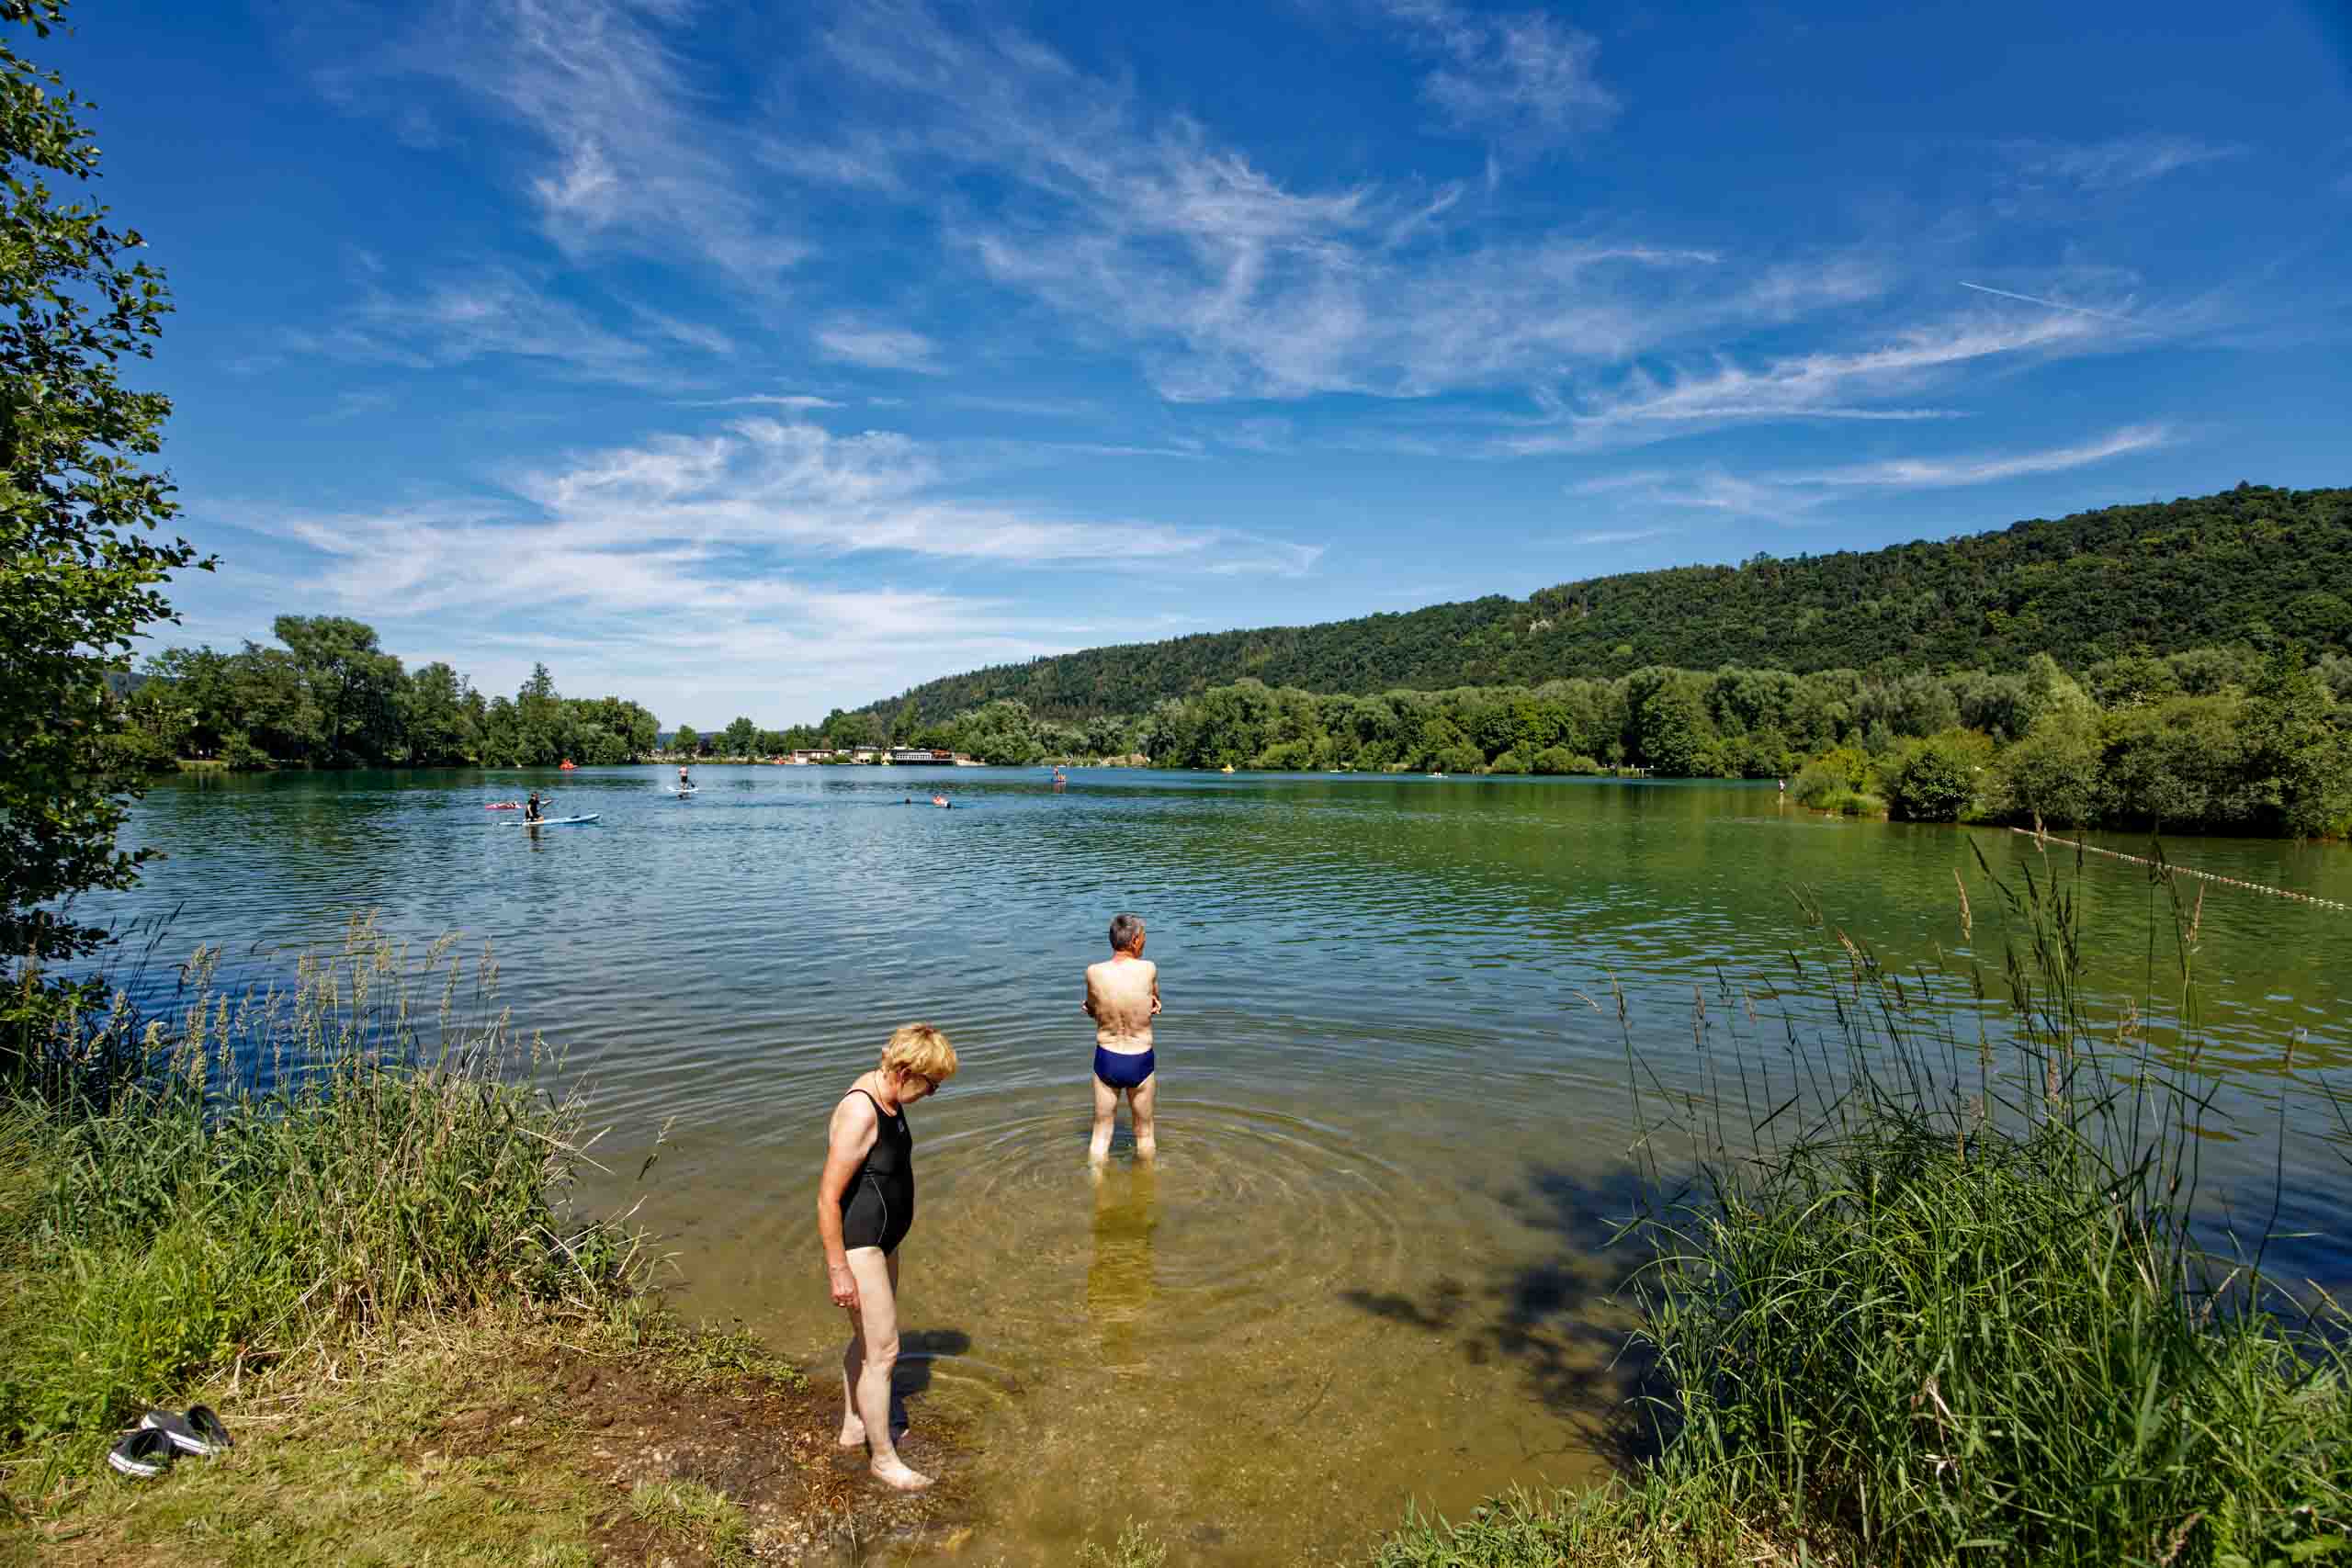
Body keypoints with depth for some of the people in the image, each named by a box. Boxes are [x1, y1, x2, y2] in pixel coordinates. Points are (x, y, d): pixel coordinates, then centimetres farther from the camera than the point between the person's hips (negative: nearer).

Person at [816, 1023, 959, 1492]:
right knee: (882, 1351, -1)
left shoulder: (888, 1097, 1)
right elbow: (828, 1197, -26)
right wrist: (838, 1269, -22)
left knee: (869, 1337, 24)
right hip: (857, 1244, -10)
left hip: (882, 1238, 10)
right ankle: (883, 1457, 16)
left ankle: (853, 1426, 42)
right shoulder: (859, 1114, -29)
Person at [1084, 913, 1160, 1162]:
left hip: (1106, 1060, 1)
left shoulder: (1093, 972, -14)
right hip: (1141, 1062, -1)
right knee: (1145, 1132, 21)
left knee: (1101, 1134, 16)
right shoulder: (1149, 969, -15)